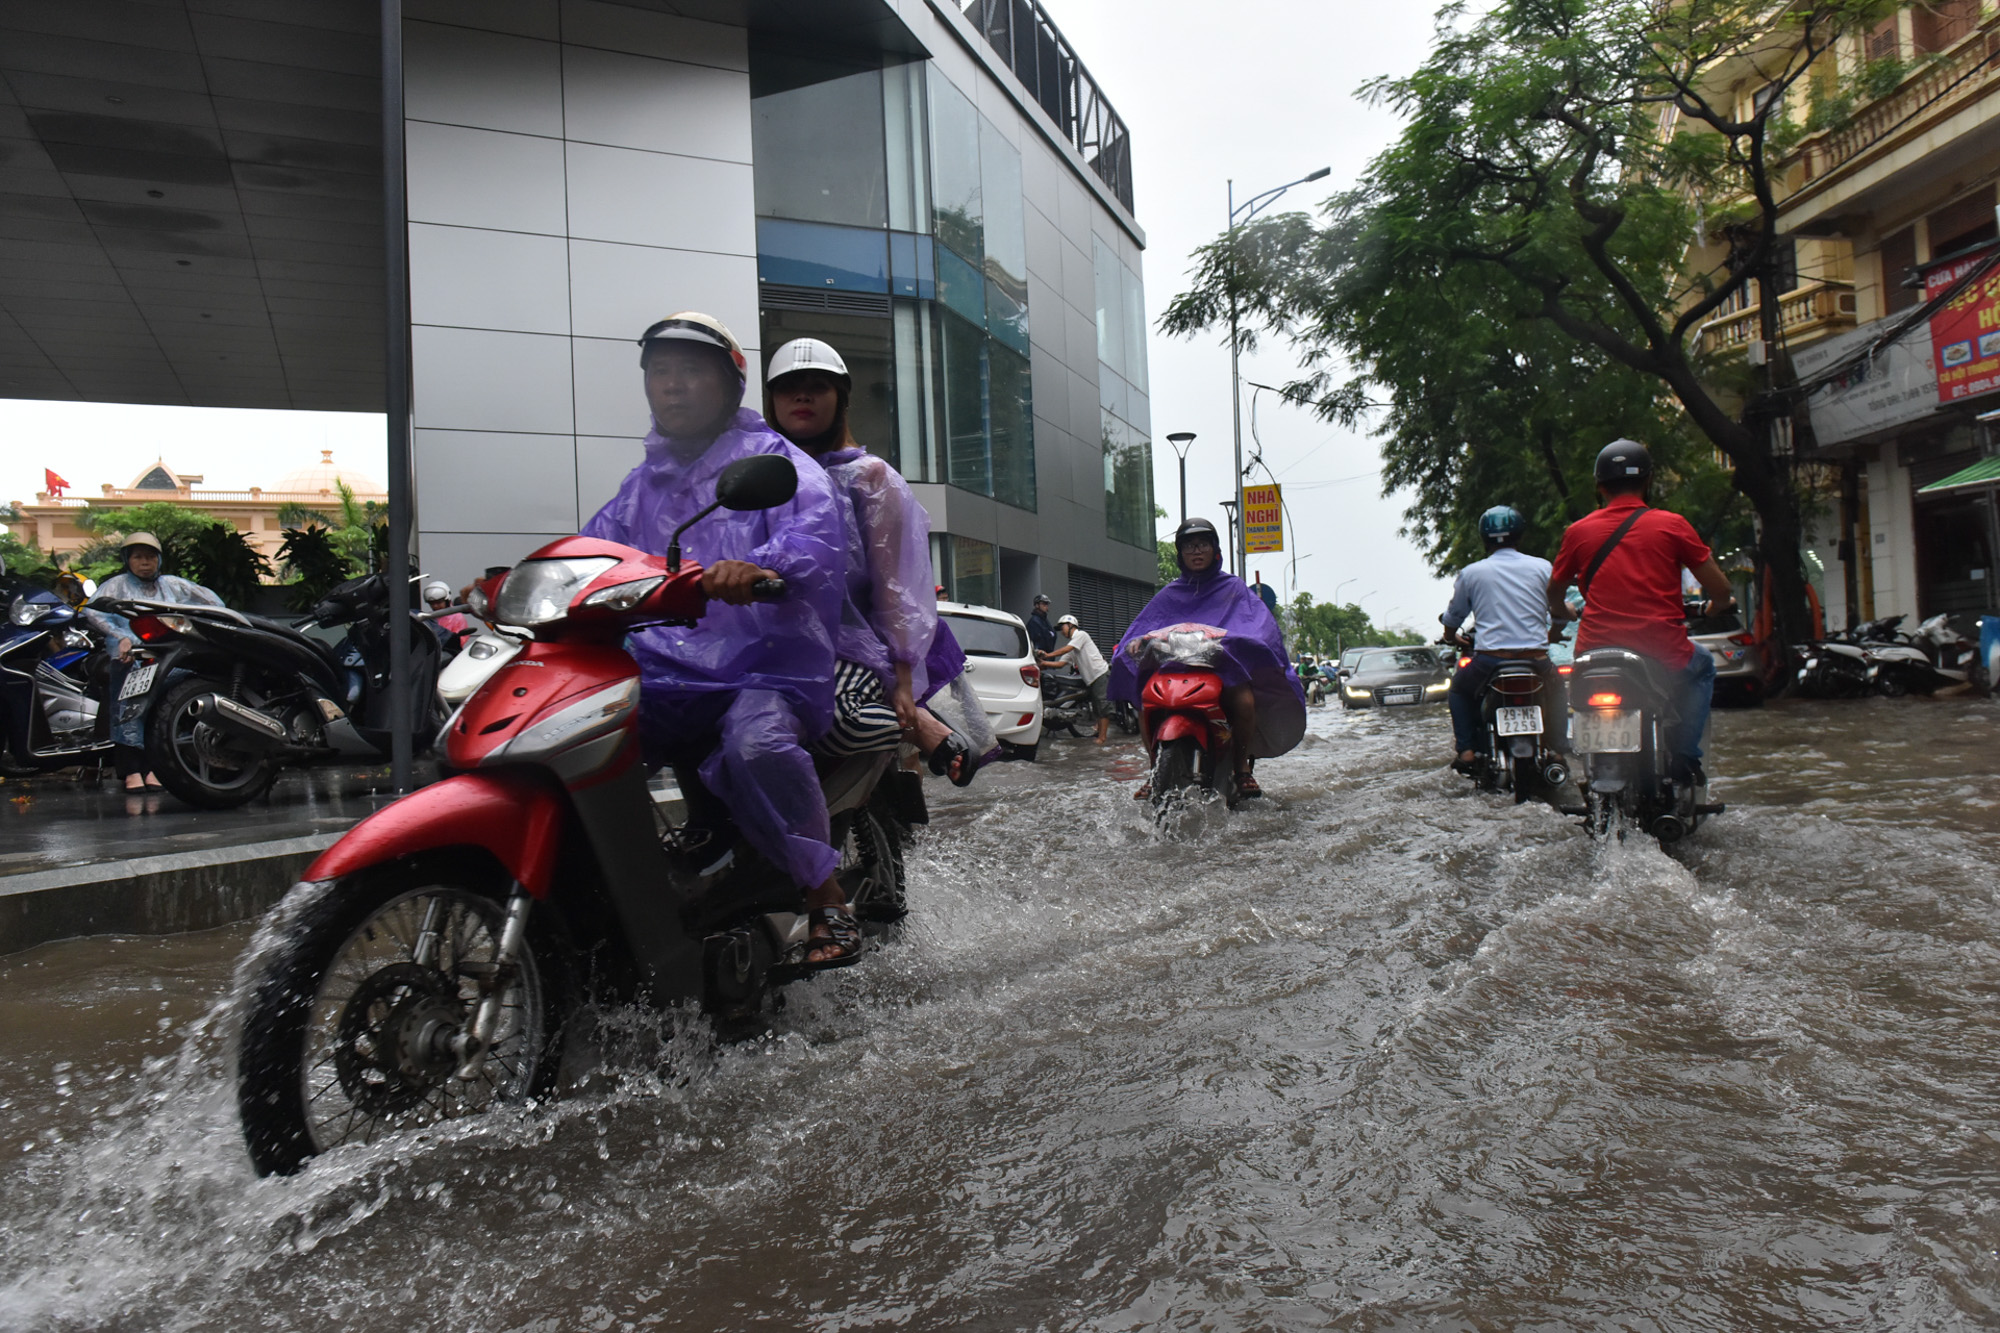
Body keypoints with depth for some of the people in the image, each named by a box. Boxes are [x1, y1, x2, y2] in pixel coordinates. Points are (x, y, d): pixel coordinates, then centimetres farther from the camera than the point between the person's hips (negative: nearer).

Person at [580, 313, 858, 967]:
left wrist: (760, 565, -38)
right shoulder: (642, 484, 26)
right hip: (666, 673, 7)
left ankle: (827, 898, -19)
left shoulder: (774, 459, 3)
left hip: (768, 670, -7)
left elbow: (818, 537, -16)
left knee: (754, 742, -37)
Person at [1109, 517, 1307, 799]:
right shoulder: (1169, 595, 22)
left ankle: (1242, 767, -13)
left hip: (1225, 664, -2)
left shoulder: (1233, 587, 15)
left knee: (1244, 699, -34)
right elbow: (1144, 624, 12)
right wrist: (1136, 640, -14)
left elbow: (1259, 620, 0)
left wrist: (1232, 638, -24)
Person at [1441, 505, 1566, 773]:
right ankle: (1558, 749, 24)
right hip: (1536, 659, 1)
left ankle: (1467, 749, 14)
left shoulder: (1470, 572, 7)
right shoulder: (1542, 567, 7)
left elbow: (1451, 623, 14)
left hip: (1490, 660, -1)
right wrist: (1552, 634, 37)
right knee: (1556, 685, 34)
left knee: (1459, 687, 29)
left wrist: (1456, 639, 38)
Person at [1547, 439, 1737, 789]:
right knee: (1702, 667, 32)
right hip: (1662, 653, -1)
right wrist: (1714, 608, 28)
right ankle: (1684, 756, 19)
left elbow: (1554, 592, 17)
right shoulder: (1672, 525, 1)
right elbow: (1720, 589, 4)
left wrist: (1563, 613, 40)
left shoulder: (1578, 531, 5)